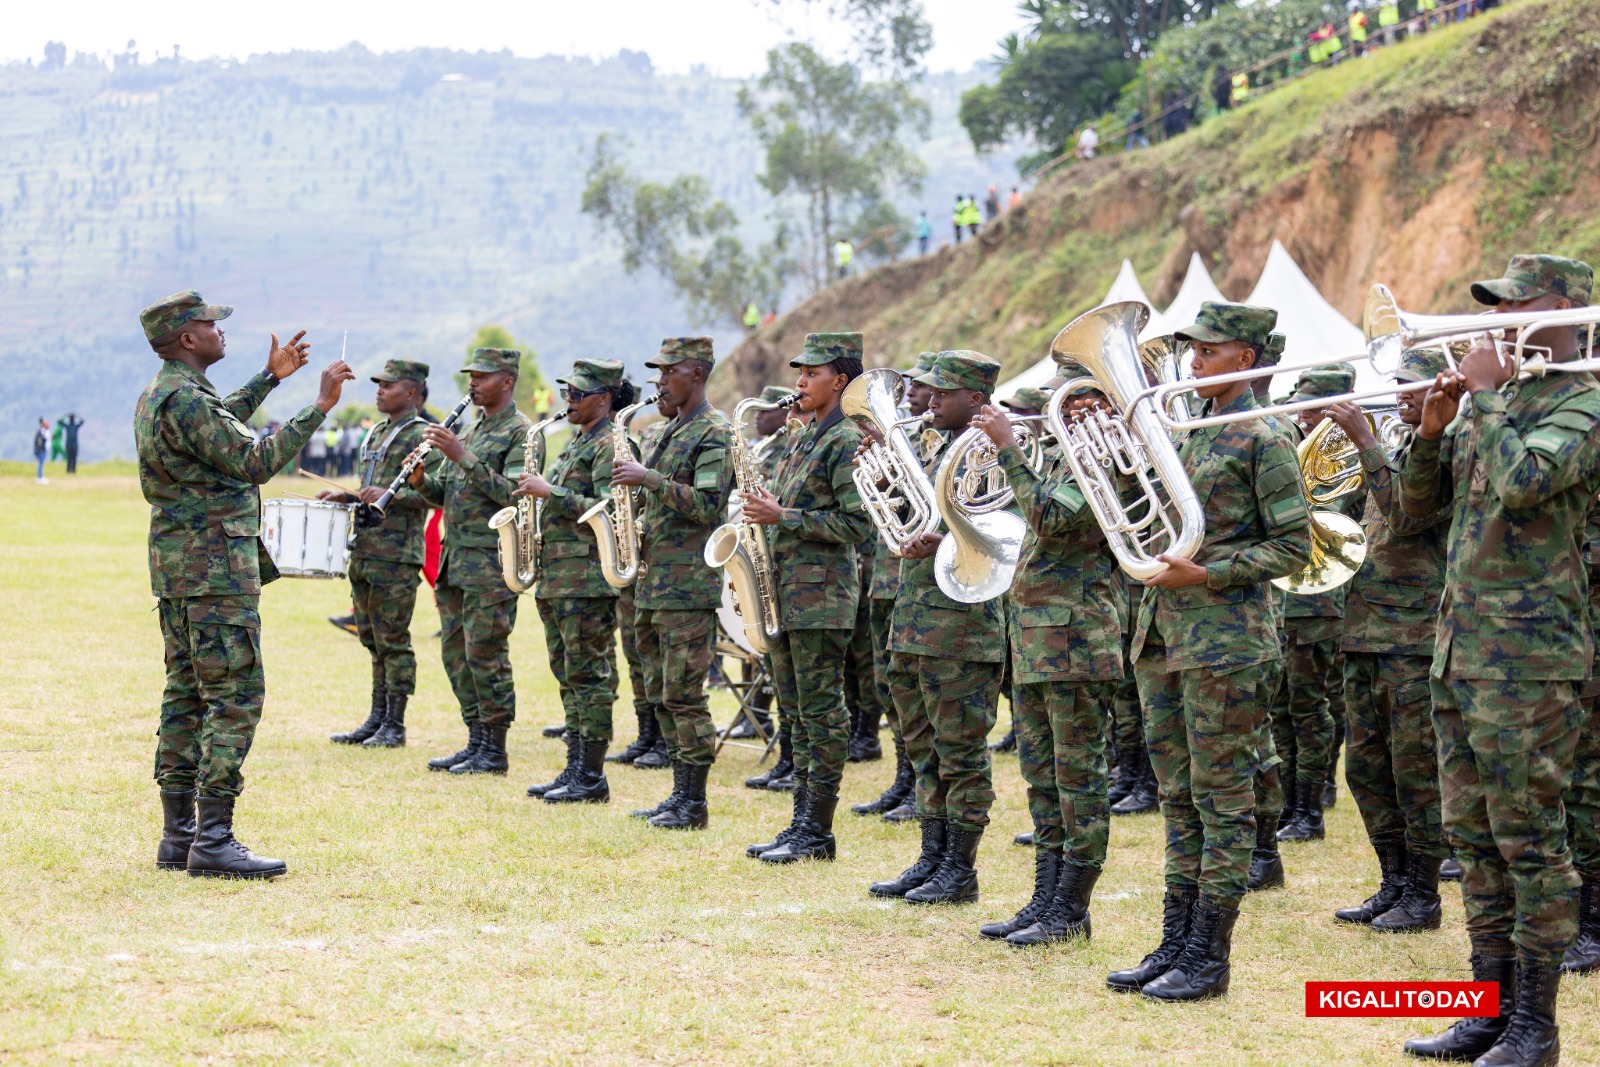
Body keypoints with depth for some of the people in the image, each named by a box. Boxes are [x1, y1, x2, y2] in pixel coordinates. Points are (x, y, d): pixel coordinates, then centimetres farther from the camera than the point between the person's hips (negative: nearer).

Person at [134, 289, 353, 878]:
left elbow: (220, 427, 35)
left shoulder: (159, 396, 15)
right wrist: (319, 406, -18)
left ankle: (178, 836, 13)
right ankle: (213, 842, -12)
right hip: (215, 569, -11)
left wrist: (270, 377, 40)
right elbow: (253, 462, -22)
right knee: (235, 697, -9)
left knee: (186, 696, 11)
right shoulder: (185, 400, -18)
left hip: (175, 567, 11)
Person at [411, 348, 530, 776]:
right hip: (455, 560, 9)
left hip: (491, 564, -9)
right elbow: (444, 496, 21)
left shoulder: (521, 432, -7)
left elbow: (513, 494, -19)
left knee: (486, 656, -7)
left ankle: (494, 751, -1)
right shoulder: (469, 430, 19)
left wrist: (462, 456, -22)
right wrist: (421, 479, -1)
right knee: (456, 654, 9)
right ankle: (476, 742, 16)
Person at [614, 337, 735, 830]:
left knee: (683, 695, -8)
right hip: (655, 577, 10)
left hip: (688, 582, -10)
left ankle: (694, 805, -4)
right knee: (662, 694, 11)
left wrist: (649, 478, -22)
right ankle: (680, 795, 16)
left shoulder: (714, 432, -10)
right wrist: (637, 531, 11)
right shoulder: (673, 429, 19)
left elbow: (707, 507, -19)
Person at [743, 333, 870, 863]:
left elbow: (857, 522, -17)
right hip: (787, 592, 9)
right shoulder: (807, 438, 18)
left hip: (821, 595, -9)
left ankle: (818, 830, -2)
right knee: (798, 712, 10)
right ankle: (803, 823, 14)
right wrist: (767, 511, 8)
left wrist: (782, 516, -18)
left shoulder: (846, 441, -10)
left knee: (821, 711, -5)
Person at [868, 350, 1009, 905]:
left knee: (961, 753, -2)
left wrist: (943, 544, -30)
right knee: (926, 750, 13)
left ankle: (960, 870, 4)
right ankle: (932, 860, 21)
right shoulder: (938, 451, 17)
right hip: (914, 623, 9)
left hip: (963, 625, -9)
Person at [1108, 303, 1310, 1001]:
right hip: (1162, 631, 8)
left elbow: (1294, 547, -10)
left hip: (1225, 639, -8)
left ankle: (1210, 957, 3)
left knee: (1221, 799, -2)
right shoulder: (1185, 434, 14)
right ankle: (1175, 946, 18)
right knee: (1179, 798, 12)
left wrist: (1206, 575, -18)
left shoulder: (1263, 440, -8)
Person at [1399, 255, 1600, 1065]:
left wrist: (1487, 393, -13)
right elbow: (1418, 503, 16)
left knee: (1529, 840, -5)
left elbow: (1520, 482, -25)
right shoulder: (1489, 405, 17)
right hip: (1458, 647, 9)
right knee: (1473, 837, 11)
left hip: (1529, 656, -9)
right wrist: (1433, 428, -1)